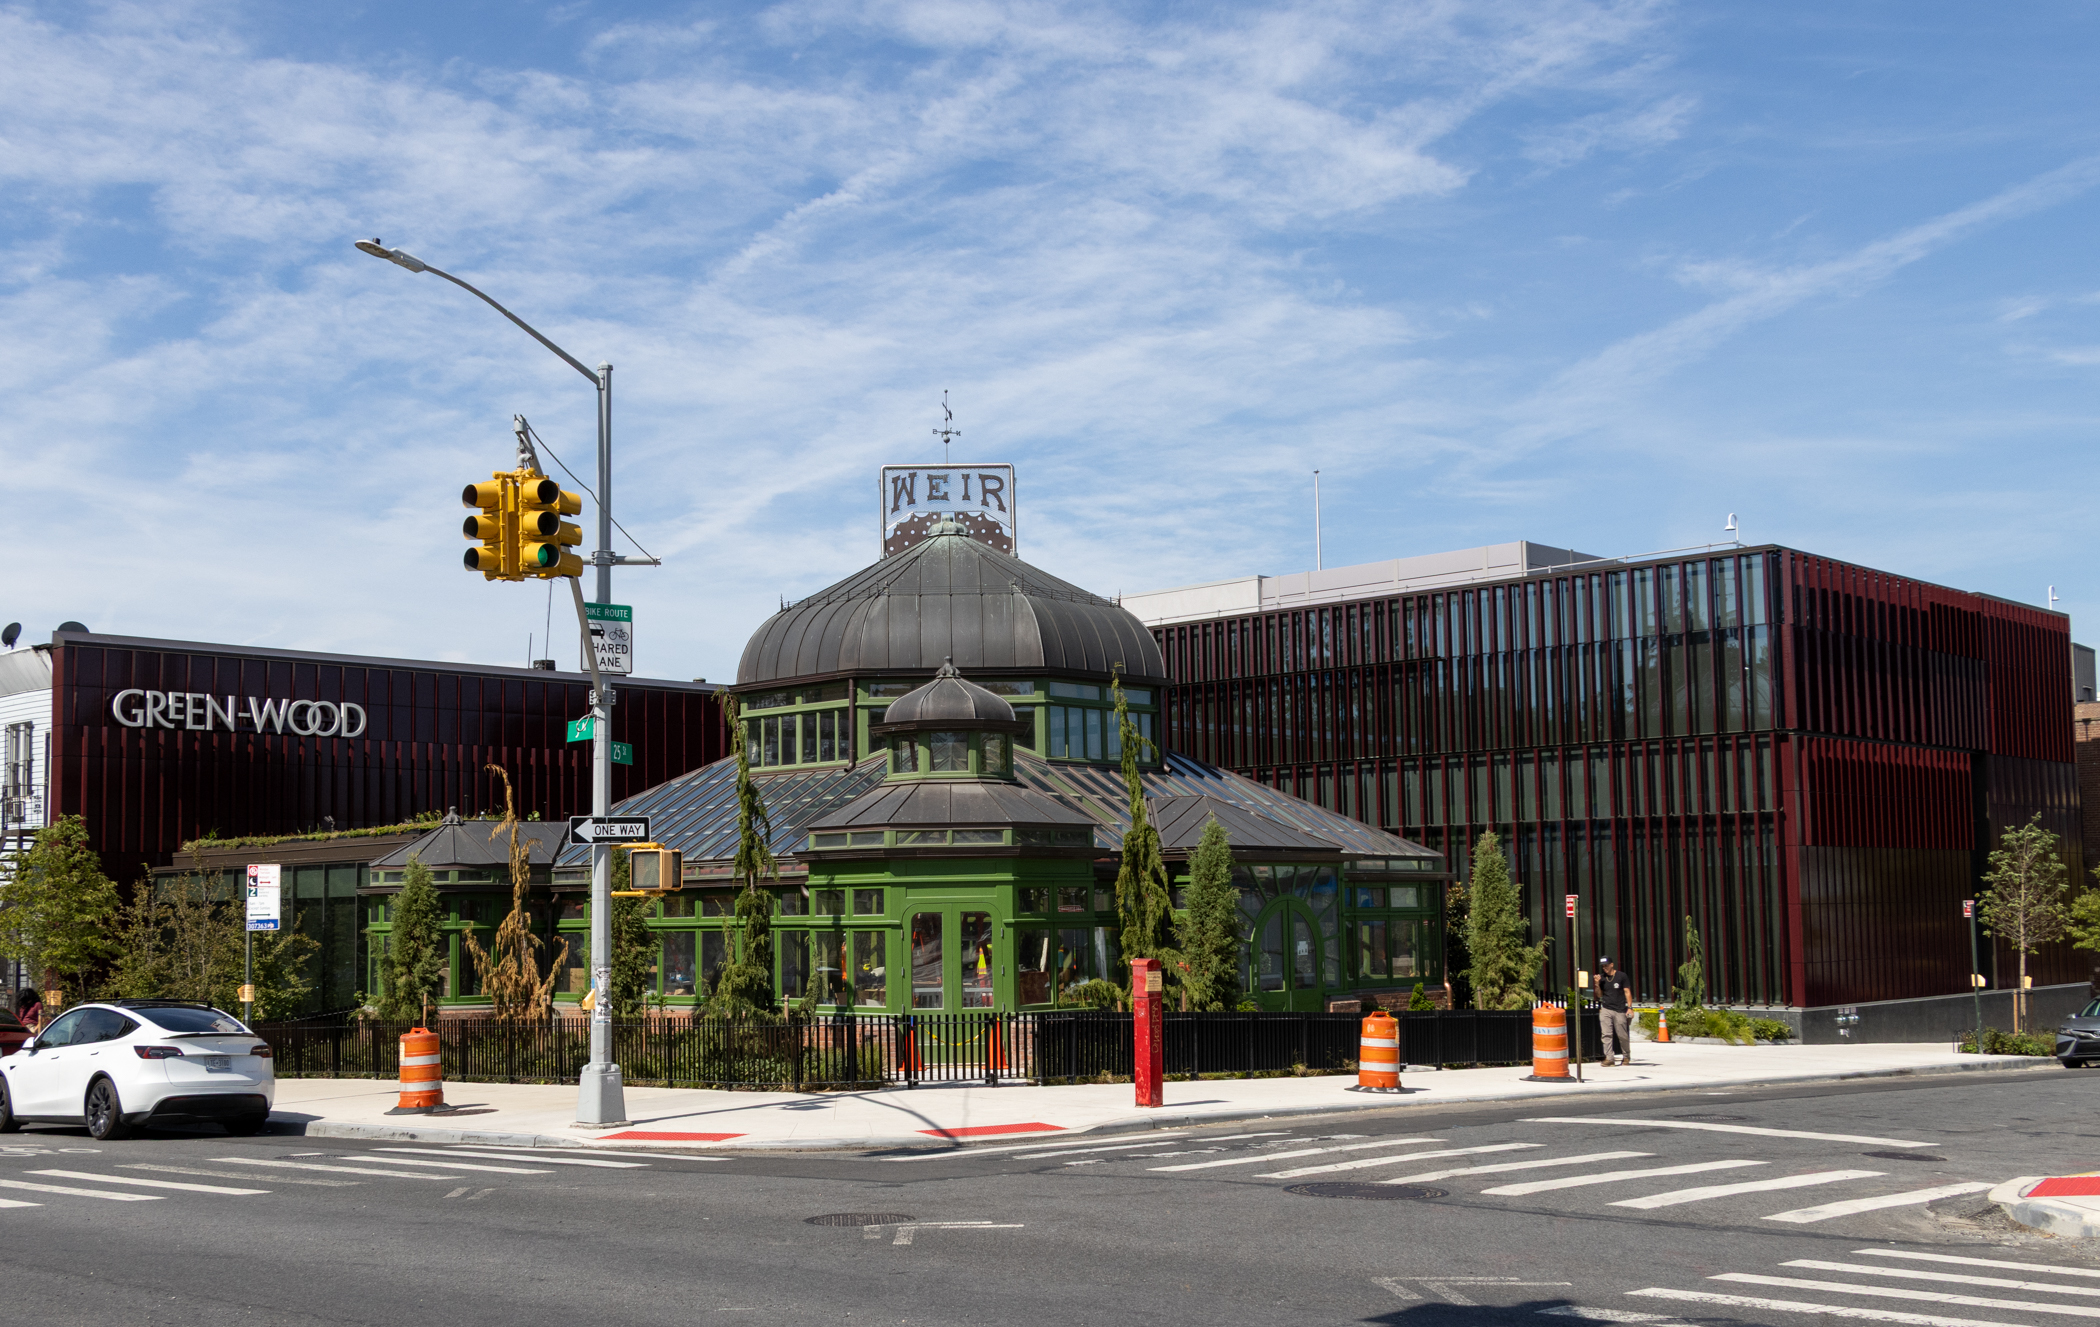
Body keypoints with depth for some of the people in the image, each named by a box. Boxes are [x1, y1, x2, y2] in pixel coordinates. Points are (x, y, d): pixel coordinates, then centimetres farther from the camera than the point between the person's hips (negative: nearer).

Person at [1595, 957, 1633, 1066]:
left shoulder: (1621, 976, 2)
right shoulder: (1601, 977, 10)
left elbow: (1627, 992, 1)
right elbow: (1599, 995, 13)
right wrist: (1597, 984, -3)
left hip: (1619, 1010, -2)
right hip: (1605, 1010, 2)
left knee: (1622, 1035, 2)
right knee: (1607, 1034, -8)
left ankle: (1626, 1056, 19)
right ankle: (1608, 1058, -8)